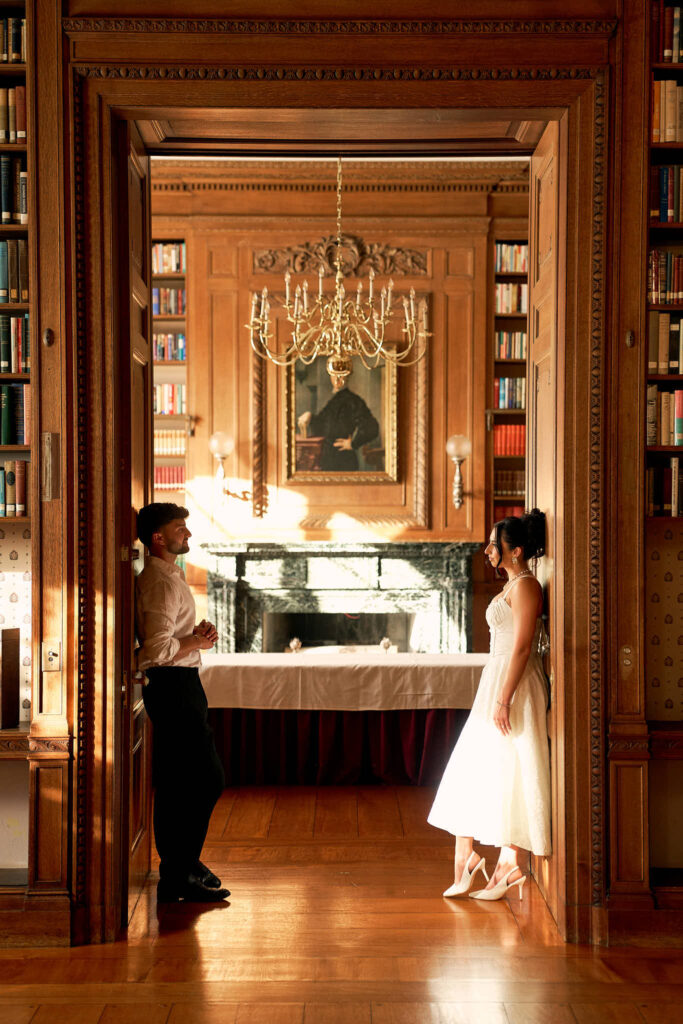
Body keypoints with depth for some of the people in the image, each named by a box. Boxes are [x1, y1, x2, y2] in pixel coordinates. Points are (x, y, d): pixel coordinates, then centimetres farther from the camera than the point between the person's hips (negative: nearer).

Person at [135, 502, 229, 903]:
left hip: (175, 686, 11)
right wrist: (197, 642, -11)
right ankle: (179, 874, 0)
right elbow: (158, 650, -25)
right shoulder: (163, 582, -17)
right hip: (176, 686, -11)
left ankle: (180, 866, 26)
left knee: (176, 780, 16)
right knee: (207, 778, -7)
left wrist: (196, 634, 9)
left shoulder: (167, 576, 16)